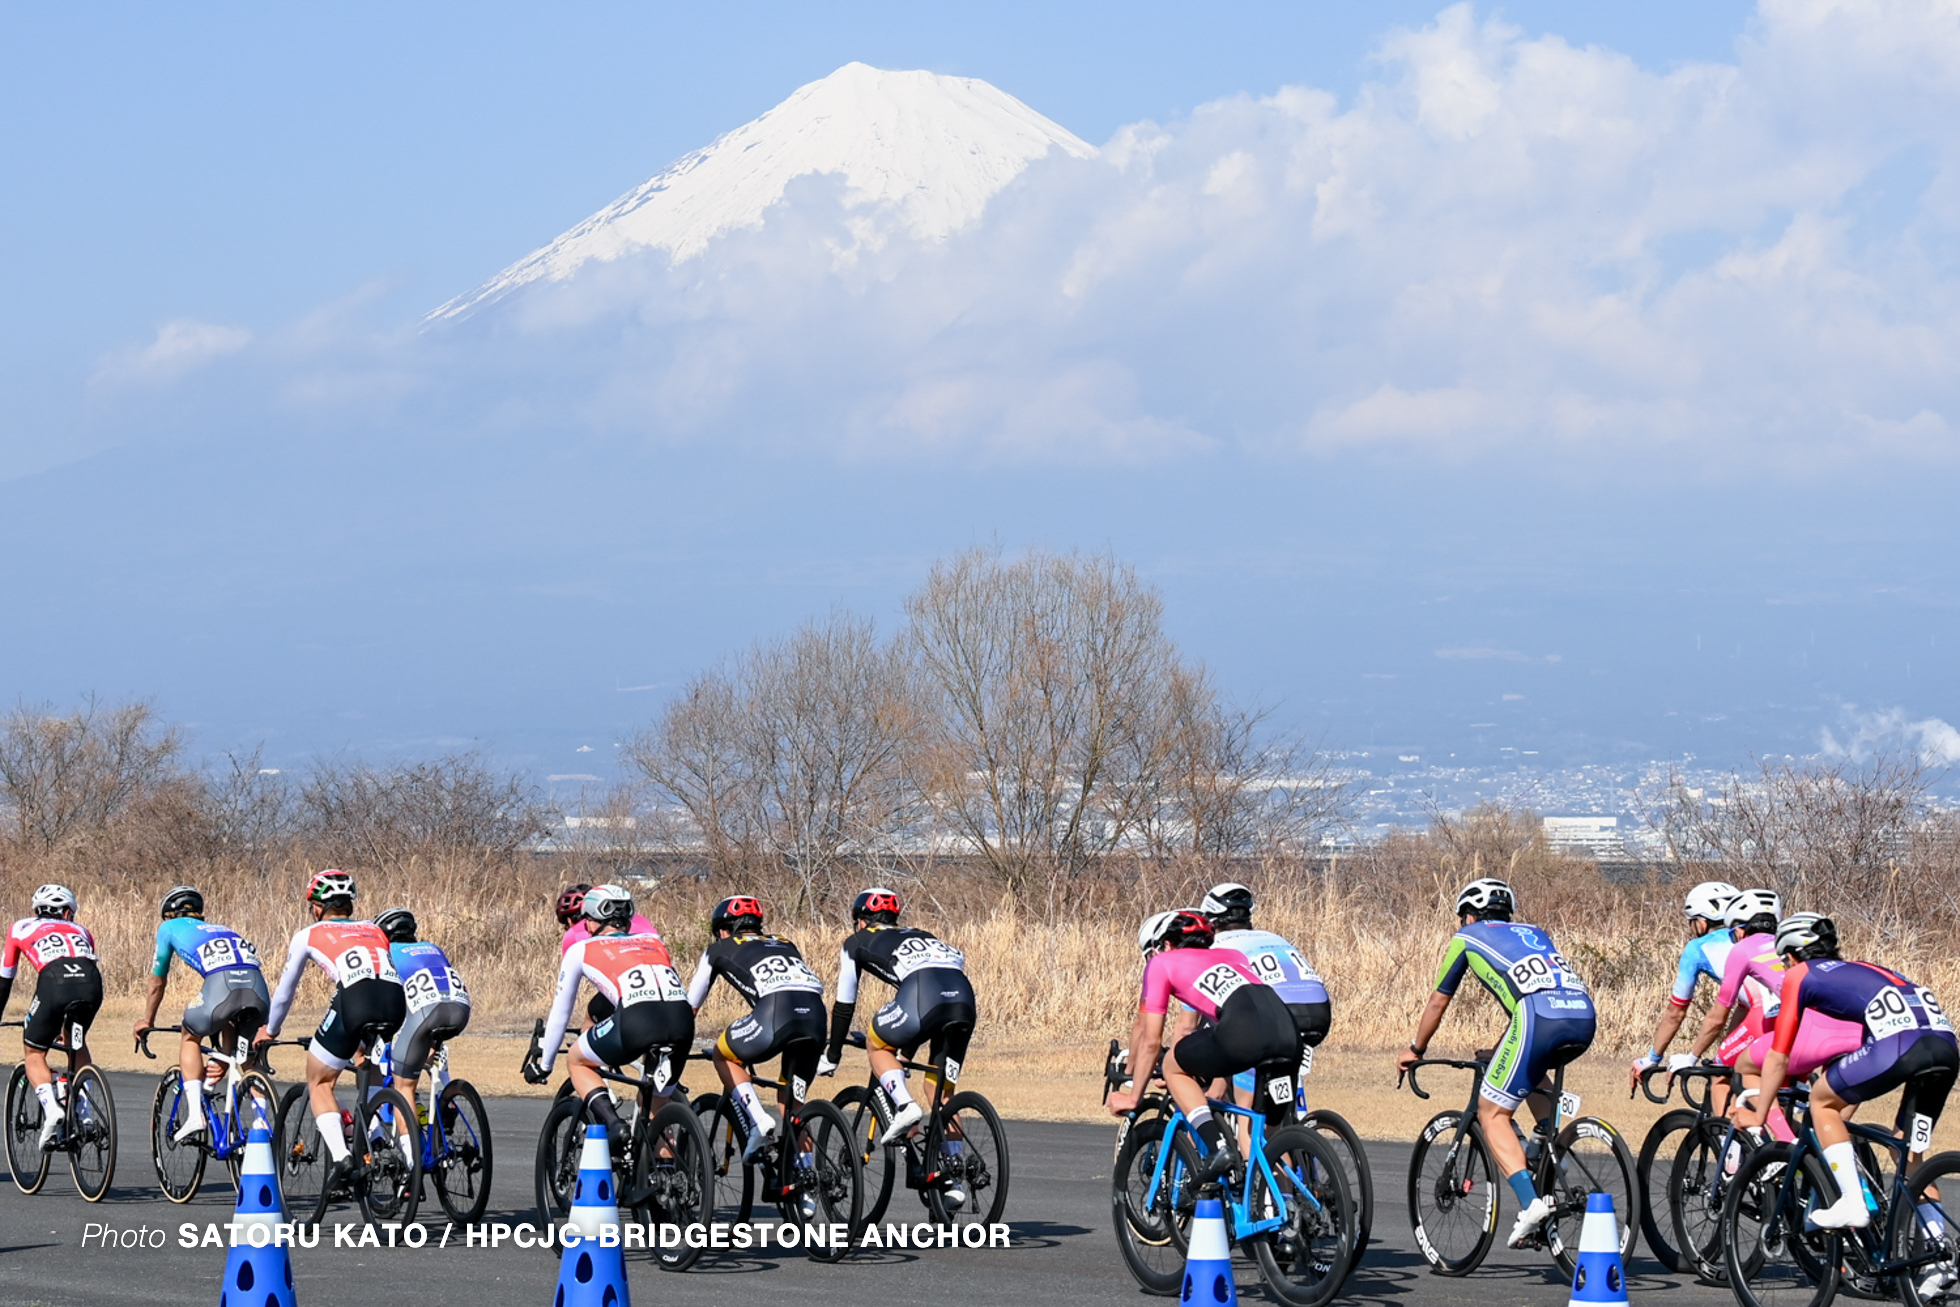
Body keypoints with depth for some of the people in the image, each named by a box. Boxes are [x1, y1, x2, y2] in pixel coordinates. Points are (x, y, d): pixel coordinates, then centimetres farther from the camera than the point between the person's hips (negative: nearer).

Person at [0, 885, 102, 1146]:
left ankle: (51, 1108, -10)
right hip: (91, 983, 3)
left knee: (34, 1054, 15)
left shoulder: (21, 929, 31)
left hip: (54, 982, -3)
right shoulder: (81, 932, 38)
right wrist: (65, 1024, 57)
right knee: (77, 1045, 30)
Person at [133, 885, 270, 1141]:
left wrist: (146, 1021, 52)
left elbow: (157, 983, 36)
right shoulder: (221, 930, 42)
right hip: (258, 986, 4)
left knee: (191, 1037, 22)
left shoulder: (170, 928, 28)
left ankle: (194, 1113, 7)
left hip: (221, 982, -4)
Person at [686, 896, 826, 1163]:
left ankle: (757, 1122, 5)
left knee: (723, 1055, 24)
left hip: (775, 1011, -4)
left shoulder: (719, 949, 27)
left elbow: (689, 1007, 34)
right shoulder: (784, 944, 38)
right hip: (816, 1018, 4)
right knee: (792, 1106, 22)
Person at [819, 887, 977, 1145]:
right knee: (943, 1093, 19)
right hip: (964, 996, 5)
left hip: (922, 995, -5)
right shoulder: (917, 934, 41)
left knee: (876, 1045, 23)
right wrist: (907, 1051, 58)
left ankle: (905, 1106, 1)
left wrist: (832, 1057, 40)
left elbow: (844, 1006, 29)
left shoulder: (857, 942, 28)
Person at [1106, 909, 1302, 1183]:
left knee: (1173, 1066, 18)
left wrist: (1132, 1094, 33)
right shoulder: (1231, 955, 39)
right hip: (1289, 1034, 6)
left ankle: (1218, 1146, 1)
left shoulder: (1161, 964, 22)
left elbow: (1150, 1040, 23)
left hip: (1244, 1032, -6)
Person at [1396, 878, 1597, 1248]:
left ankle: (1530, 1202, -13)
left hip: (1540, 1018, -6)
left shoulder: (1467, 937, 23)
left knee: (1492, 1113, 4)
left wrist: (1415, 1050, 46)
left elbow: (1438, 1001, 30)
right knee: (1531, 1067, 37)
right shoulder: (1533, 933, 37)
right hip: (1585, 1017, 6)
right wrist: (1501, 1049, 60)